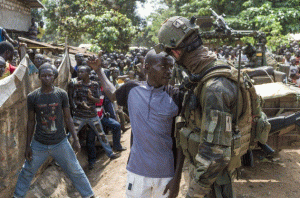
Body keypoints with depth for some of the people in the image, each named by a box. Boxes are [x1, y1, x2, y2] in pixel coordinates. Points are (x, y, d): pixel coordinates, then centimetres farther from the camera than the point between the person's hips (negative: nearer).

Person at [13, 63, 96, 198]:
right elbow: (31, 122, 2)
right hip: (39, 144, 1)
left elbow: (67, 118, 0)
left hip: (60, 143, 0)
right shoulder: (32, 97, -5)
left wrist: (76, 139, -3)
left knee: (75, 171, 7)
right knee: (27, 172, 13)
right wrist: (28, 145, 3)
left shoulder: (62, 94, -6)